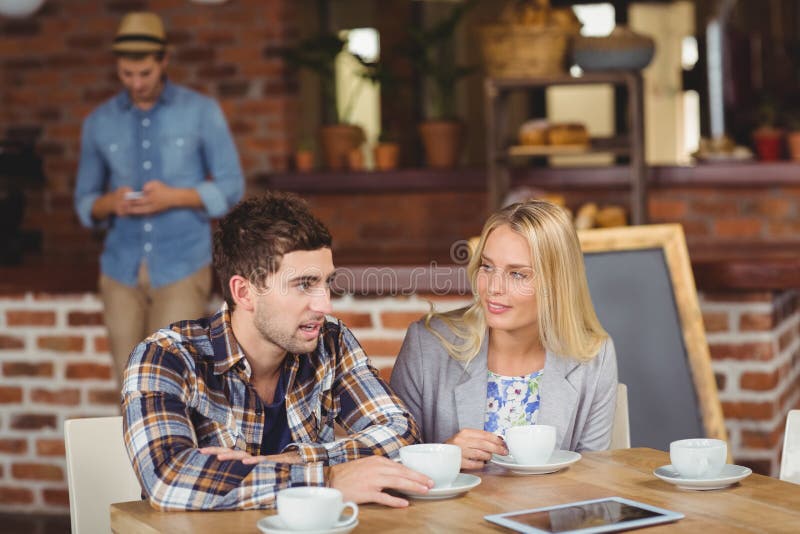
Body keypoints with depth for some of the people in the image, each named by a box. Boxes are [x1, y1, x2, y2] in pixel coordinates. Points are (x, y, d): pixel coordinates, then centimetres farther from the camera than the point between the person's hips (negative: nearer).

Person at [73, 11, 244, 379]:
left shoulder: (202, 112, -2)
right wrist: (109, 204, -13)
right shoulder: (99, 123, 6)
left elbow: (231, 187, 0)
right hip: (122, 270, 3)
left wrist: (173, 197, -17)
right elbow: (85, 203, 11)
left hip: (182, 269, -3)